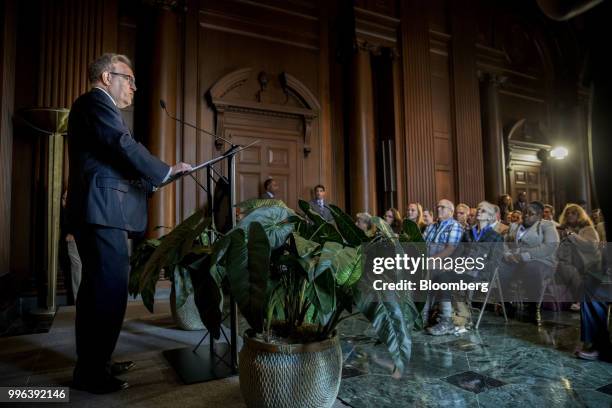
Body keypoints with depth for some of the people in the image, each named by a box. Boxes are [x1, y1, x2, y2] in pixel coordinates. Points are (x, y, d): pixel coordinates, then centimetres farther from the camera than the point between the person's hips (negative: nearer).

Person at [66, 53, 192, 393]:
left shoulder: (93, 105, 27)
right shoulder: (97, 101, -4)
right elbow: (124, 146, -17)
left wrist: (150, 182, 15)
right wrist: (166, 172, -7)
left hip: (96, 212, 11)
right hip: (103, 212, -11)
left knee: (97, 289, 14)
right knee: (111, 290, -8)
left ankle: (93, 364, 25)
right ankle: (92, 373, 1)